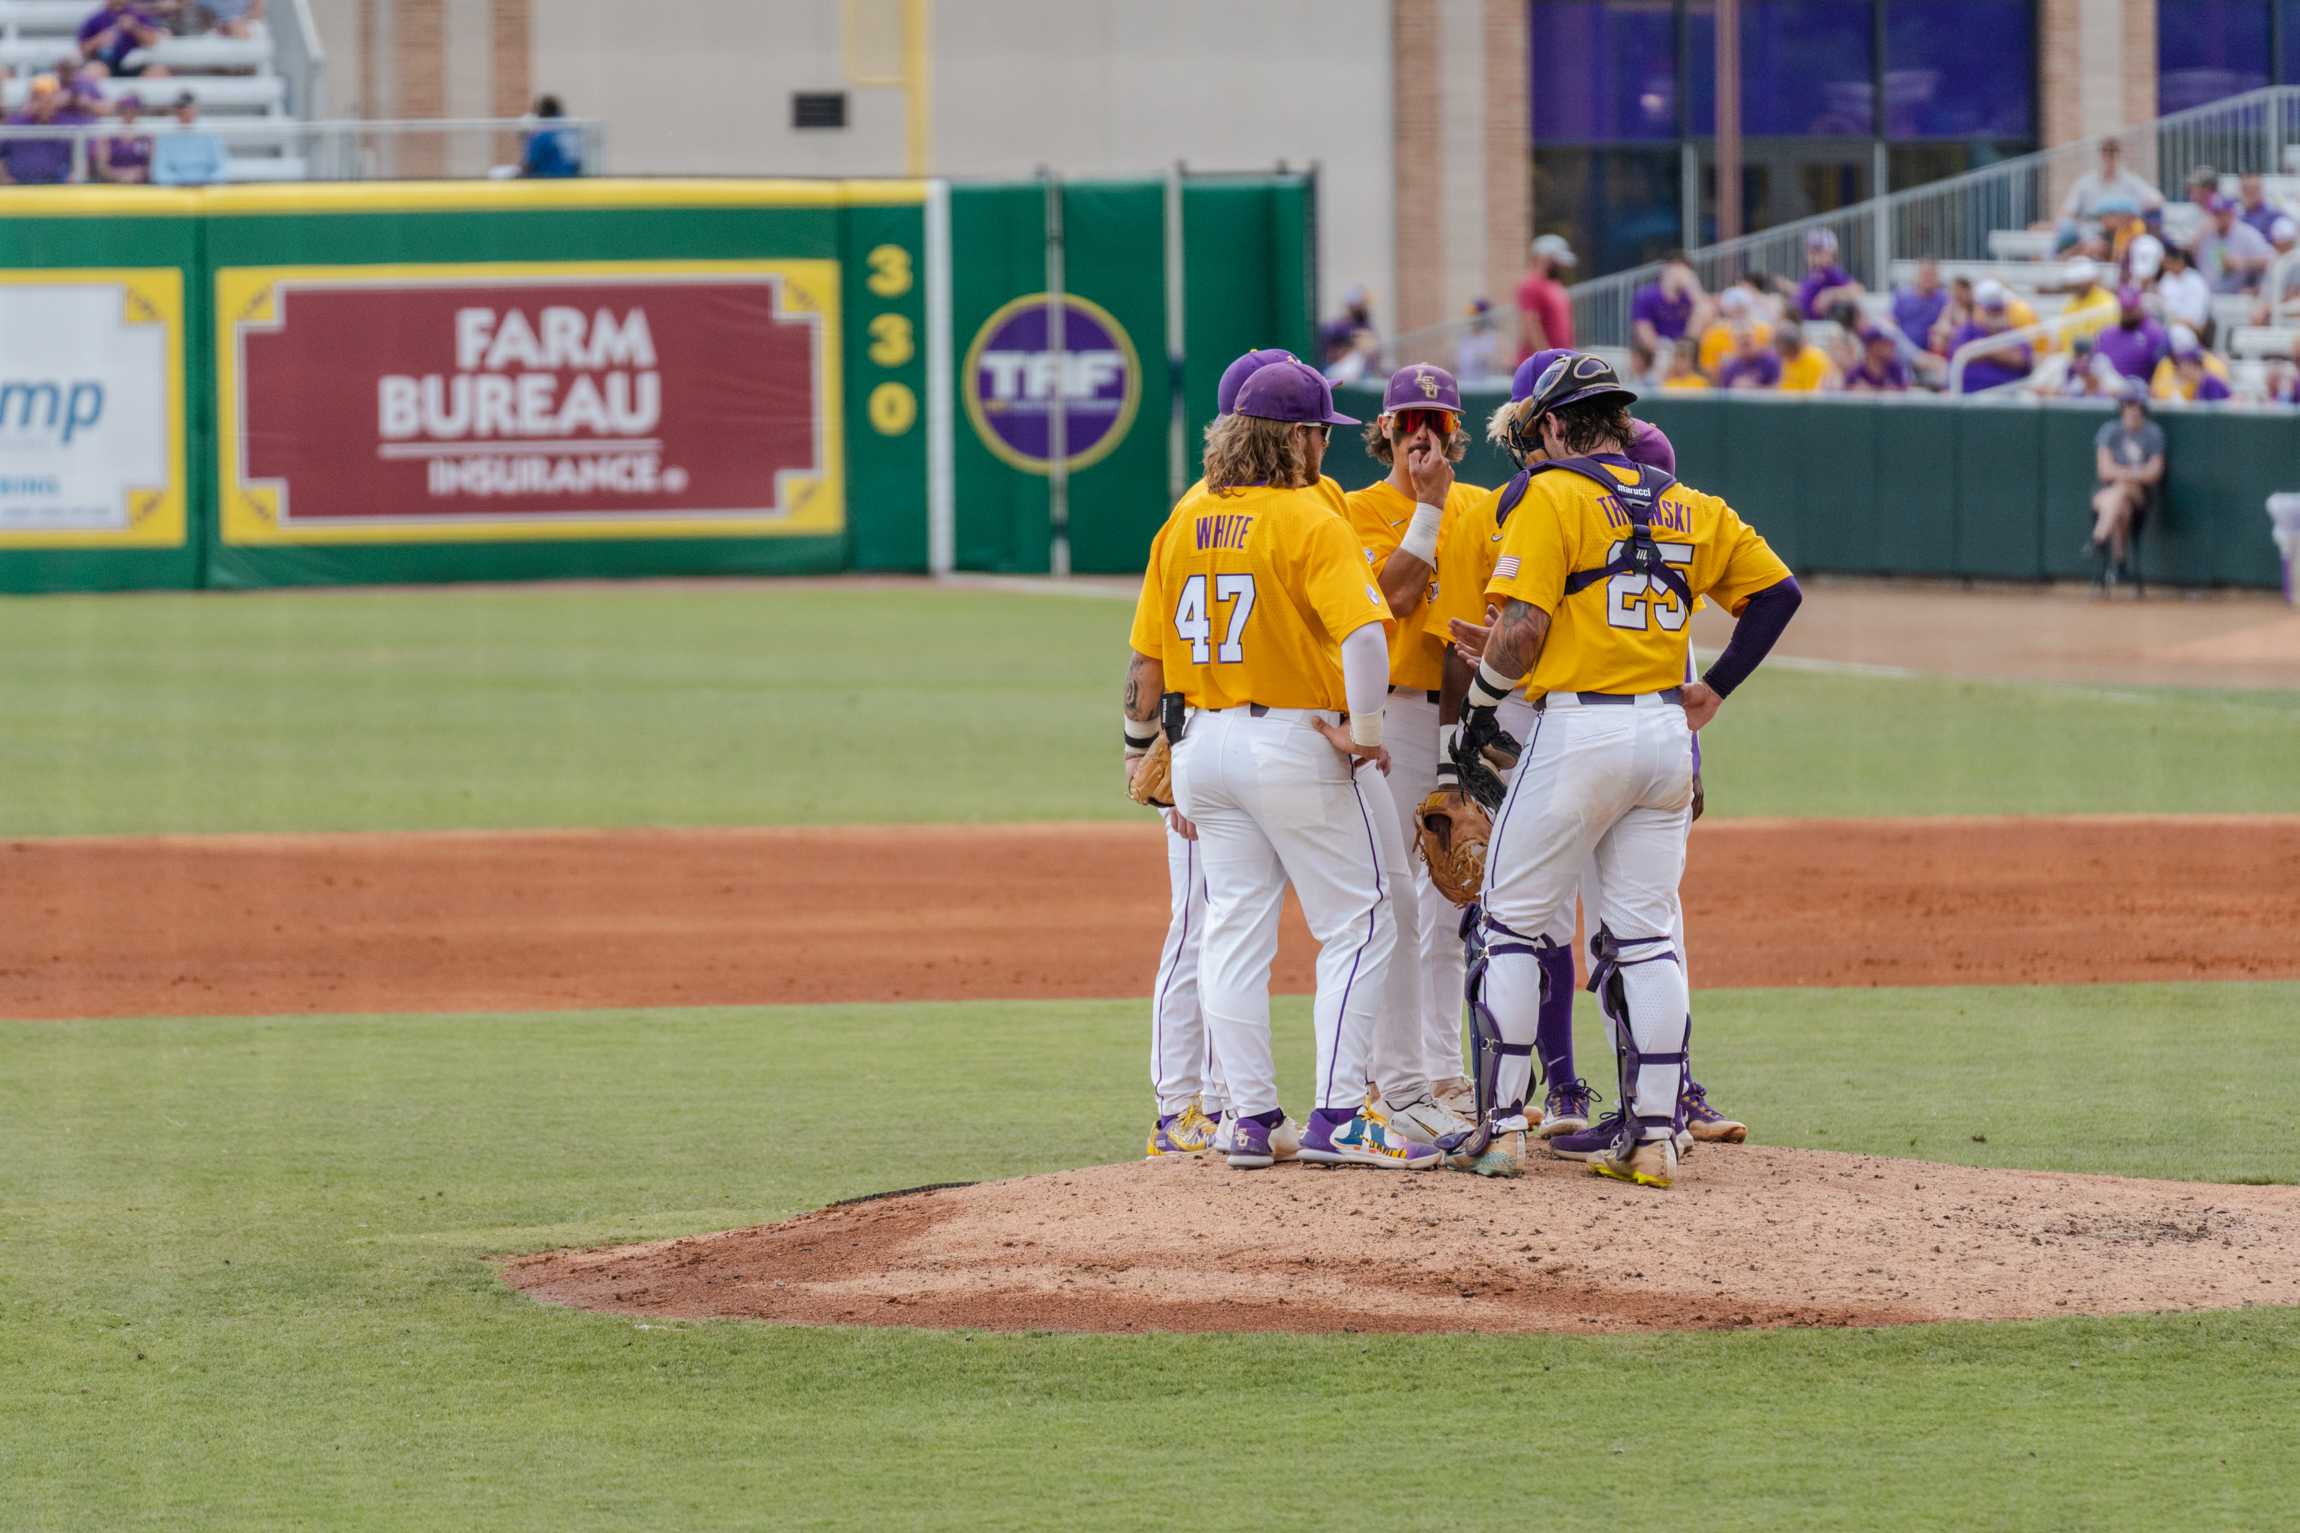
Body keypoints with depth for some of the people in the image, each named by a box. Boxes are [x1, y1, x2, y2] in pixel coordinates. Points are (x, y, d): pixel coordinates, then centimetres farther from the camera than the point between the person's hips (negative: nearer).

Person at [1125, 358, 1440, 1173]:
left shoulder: (1184, 519, 7)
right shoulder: (1309, 520, -12)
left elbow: (1146, 658, 9)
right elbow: (1364, 629, -27)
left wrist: (1142, 755, 17)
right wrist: (1363, 731, -17)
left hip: (1203, 741, 6)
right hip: (1293, 740, -6)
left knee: (1234, 929, 11)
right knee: (1359, 921, 2)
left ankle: (1251, 1119, 10)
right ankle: (1338, 1116, -5)